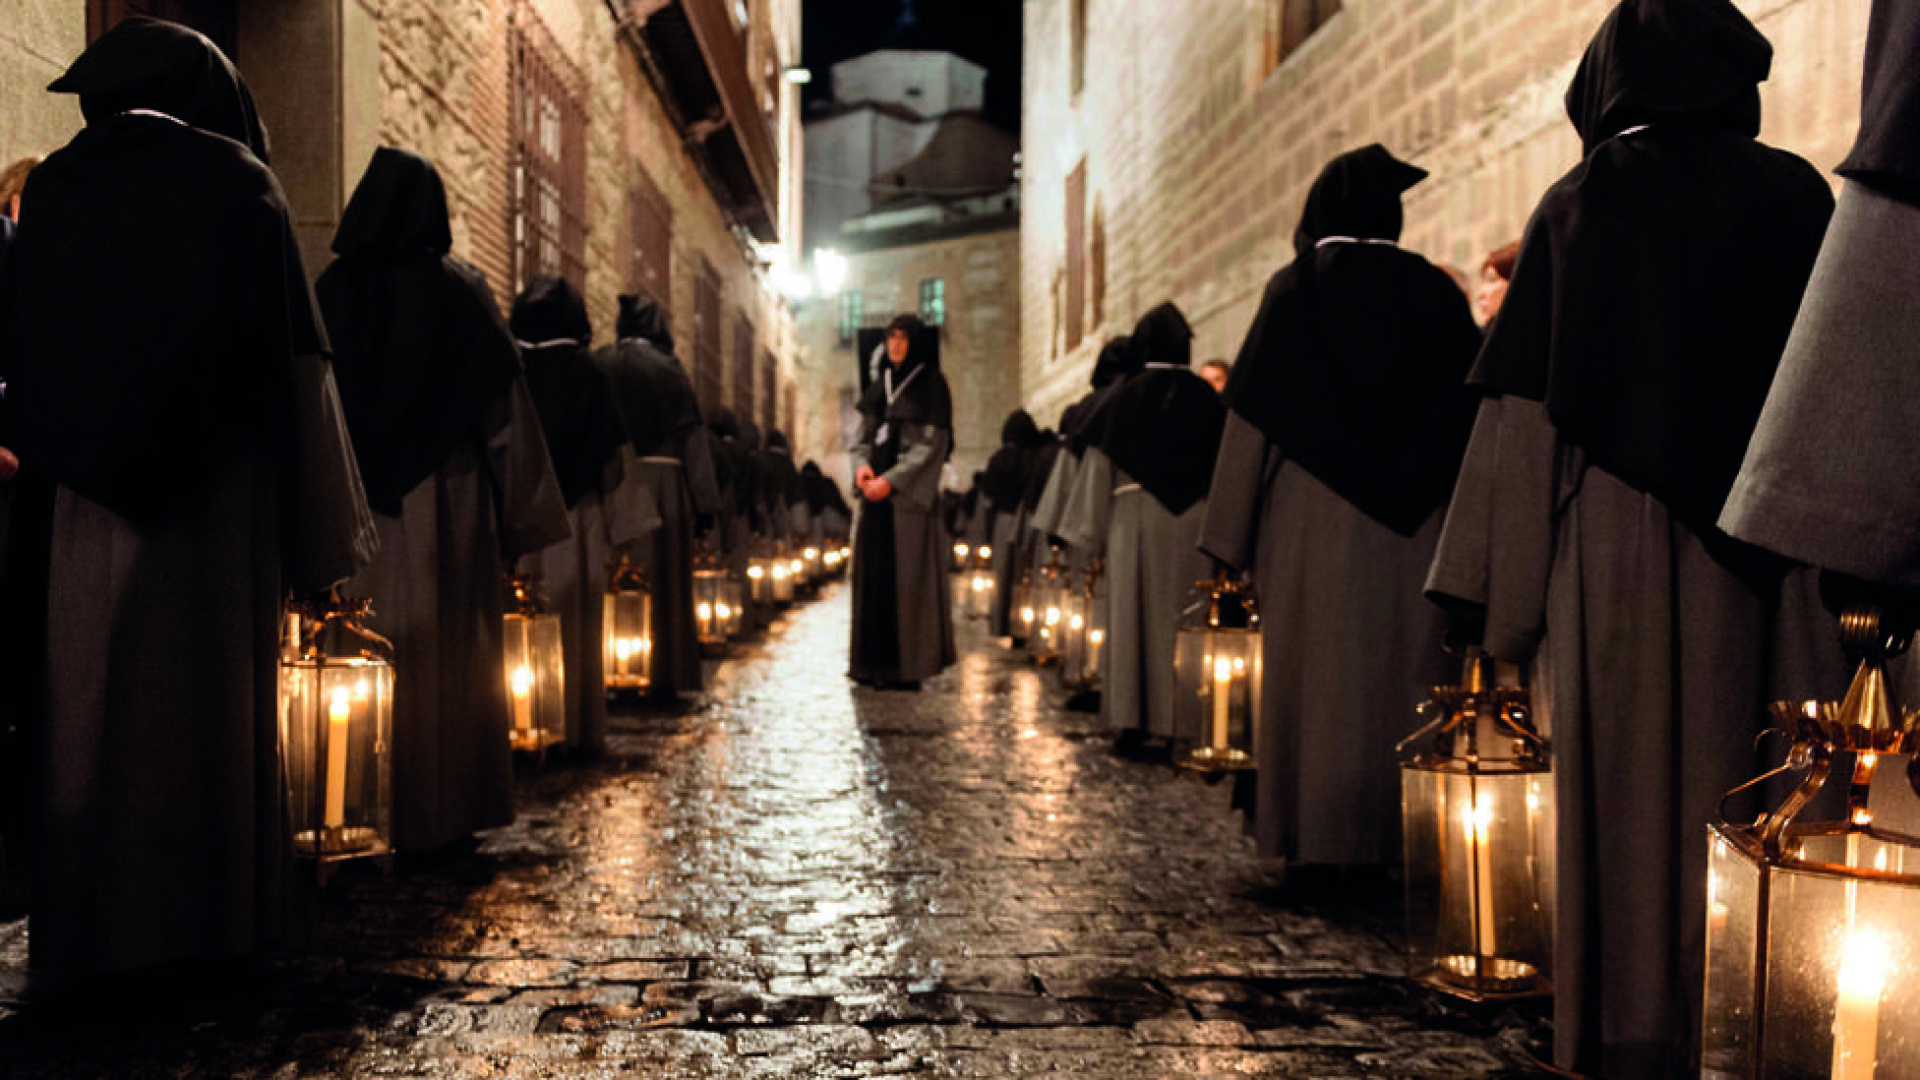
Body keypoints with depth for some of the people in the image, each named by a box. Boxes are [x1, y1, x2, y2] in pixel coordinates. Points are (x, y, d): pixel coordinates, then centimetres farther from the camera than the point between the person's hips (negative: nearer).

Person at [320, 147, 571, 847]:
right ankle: (438, 809, 10)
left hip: (355, 503, 2)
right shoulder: (462, 292, -4)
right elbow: (503, 409, -4)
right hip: (445, 503, -2)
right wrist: (517, 515, 2)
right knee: (445, 654, 5)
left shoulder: (332, 290, 1)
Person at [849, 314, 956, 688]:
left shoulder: (930, 385, -3)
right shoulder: (881, 385, 15)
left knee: (907, 578, -6)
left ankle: (908, 664, -1)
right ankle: (874, 661, 12)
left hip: (909, 495, -6)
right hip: (876, 492, 6)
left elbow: (930, 445, -10)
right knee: (872, 575, 5)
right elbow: (864, 435, 15)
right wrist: (861, 465, -6)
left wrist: (891, 480, -17)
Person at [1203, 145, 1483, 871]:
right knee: (1403, 671, 8)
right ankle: (1396, 832, 13)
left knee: (1316, 670, 4)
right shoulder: (1437, 293, 6)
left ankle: (1317, 835, 10)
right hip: (1410, 524, 2)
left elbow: (1254, 417, -3)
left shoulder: (1294, 289, -1)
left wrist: (1236, 535, -1)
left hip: (1313, 519, -2)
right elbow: (1465, 416, 6)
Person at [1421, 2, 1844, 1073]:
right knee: (1754, 791, 7)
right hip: (1766, 547, 2)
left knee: (1629, 796, 4)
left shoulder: (1582, 206, 0)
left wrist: (1502, 595, 0)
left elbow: (1529, 416, -3)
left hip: (1618, 554, -1)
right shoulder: (1800, 196, 6)